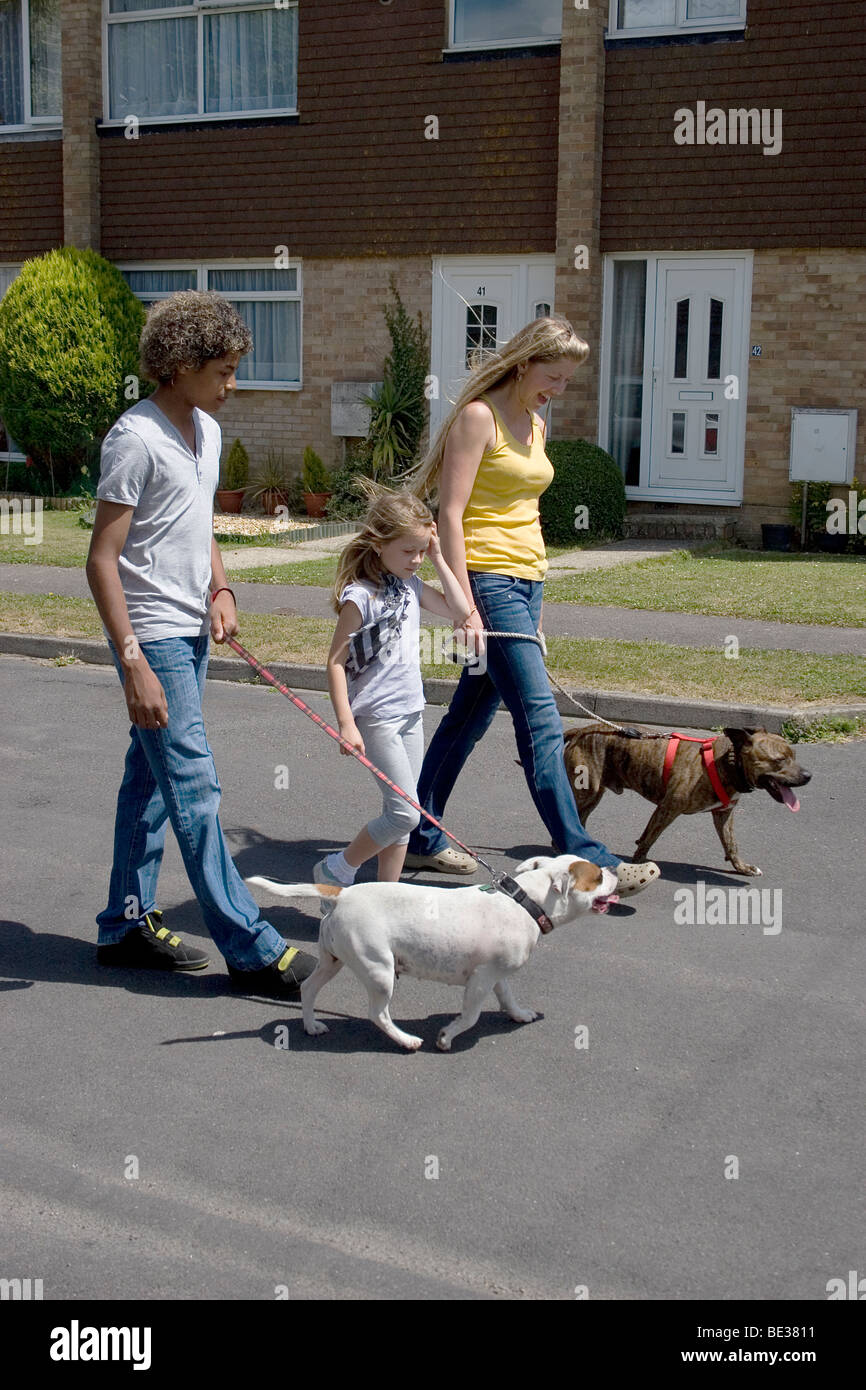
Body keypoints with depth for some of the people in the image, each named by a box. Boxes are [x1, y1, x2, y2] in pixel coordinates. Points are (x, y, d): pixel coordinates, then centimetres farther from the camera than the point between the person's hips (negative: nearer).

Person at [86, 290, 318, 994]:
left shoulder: (206, 429, 11)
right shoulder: (136, 438, -16)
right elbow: (102, 560, -17)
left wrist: (221, 590, 7)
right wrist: (133, 661, -22)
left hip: (191, 633, 9)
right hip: (152, 637, -9)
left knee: (152, 779, 15)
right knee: (195, 789, -6)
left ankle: (127, 924, 26)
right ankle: (253, 951, -3)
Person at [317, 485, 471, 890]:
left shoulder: (410, 585, 7)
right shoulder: (360, 596, -16)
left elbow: (460, 612, 12)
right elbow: (335, 662, -15)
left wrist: (438, 559, 4)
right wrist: (346, 723, -19)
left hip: (410, 713, 8)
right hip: (376, 717, -8)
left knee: (402, 814, 10)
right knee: (405, 812, -11)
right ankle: (336, 871, 7)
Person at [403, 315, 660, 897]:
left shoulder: (535, 424, 17)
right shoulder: (479, 416, -8)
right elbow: (451, 515, -13)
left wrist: (536, 602, 21)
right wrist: (467, 605, -19)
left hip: (526, 581, 9)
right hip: (488, 580, -9)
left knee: (471, 715, 12)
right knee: (542, 723, -12)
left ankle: (420, 838, 22)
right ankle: (585, 862, -12)